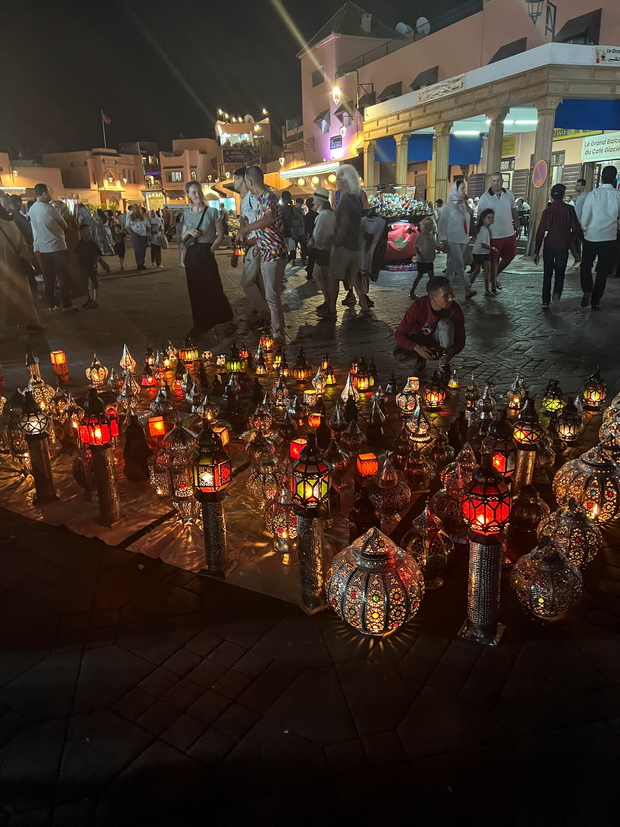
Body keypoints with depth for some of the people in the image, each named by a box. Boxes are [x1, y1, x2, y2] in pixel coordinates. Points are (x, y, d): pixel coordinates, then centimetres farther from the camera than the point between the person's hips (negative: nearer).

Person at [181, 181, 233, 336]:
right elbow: (183, 238, 16)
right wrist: (189, 232, -6)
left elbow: (221, 235, -1)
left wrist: (211, 248, -14)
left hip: (206, 253, -5)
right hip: (191, 254, 5)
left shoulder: (212, 212, -3)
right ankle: (201, 323, 17)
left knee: (213, 288, -7)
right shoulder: (186, 214, 9)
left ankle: (228, 321, 2)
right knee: (196, 290, 8)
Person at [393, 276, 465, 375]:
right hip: (419, 339, 0)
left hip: (439, 340, 0)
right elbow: (400, 335, -26)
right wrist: (417, 348, -45)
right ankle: (421, 357, 5)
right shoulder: (418, 306, -30)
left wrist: (452, 350, -44)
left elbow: (460, 340, -19)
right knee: (399, 355, -30)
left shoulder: (455, 309, -27)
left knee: (445, 323, -32)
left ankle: (444, 365, -13)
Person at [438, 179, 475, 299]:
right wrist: (444, 241, -14)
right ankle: (467, 288, -8)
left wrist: (468, 237, 13)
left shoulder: (465, 205, 8)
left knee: (453, 265, 13)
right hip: (452, 241, -6)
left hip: (463, 240, 6)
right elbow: (442, 224, -9)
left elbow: (467, 222, 15)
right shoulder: (448, 206, -9)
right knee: (460, 265, -11)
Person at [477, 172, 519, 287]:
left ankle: (496, 274, 37)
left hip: (509, 233, 5)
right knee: (494, 260, 6)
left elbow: (514, 211, 12)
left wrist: (518, 227, 14)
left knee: (510, 255, 17)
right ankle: (493, 282, 20)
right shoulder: (485, 197, -12)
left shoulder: (509, 194, 2)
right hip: (494, 235, -5)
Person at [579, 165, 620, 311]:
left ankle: (587, 291, -7)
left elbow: (585, 216, -6)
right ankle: (595, 301, 13)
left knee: (586, 266, 15)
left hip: (591, 236, -1)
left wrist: (584, 230, 11)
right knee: (603, 270, 9)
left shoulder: (593, 194, -9)